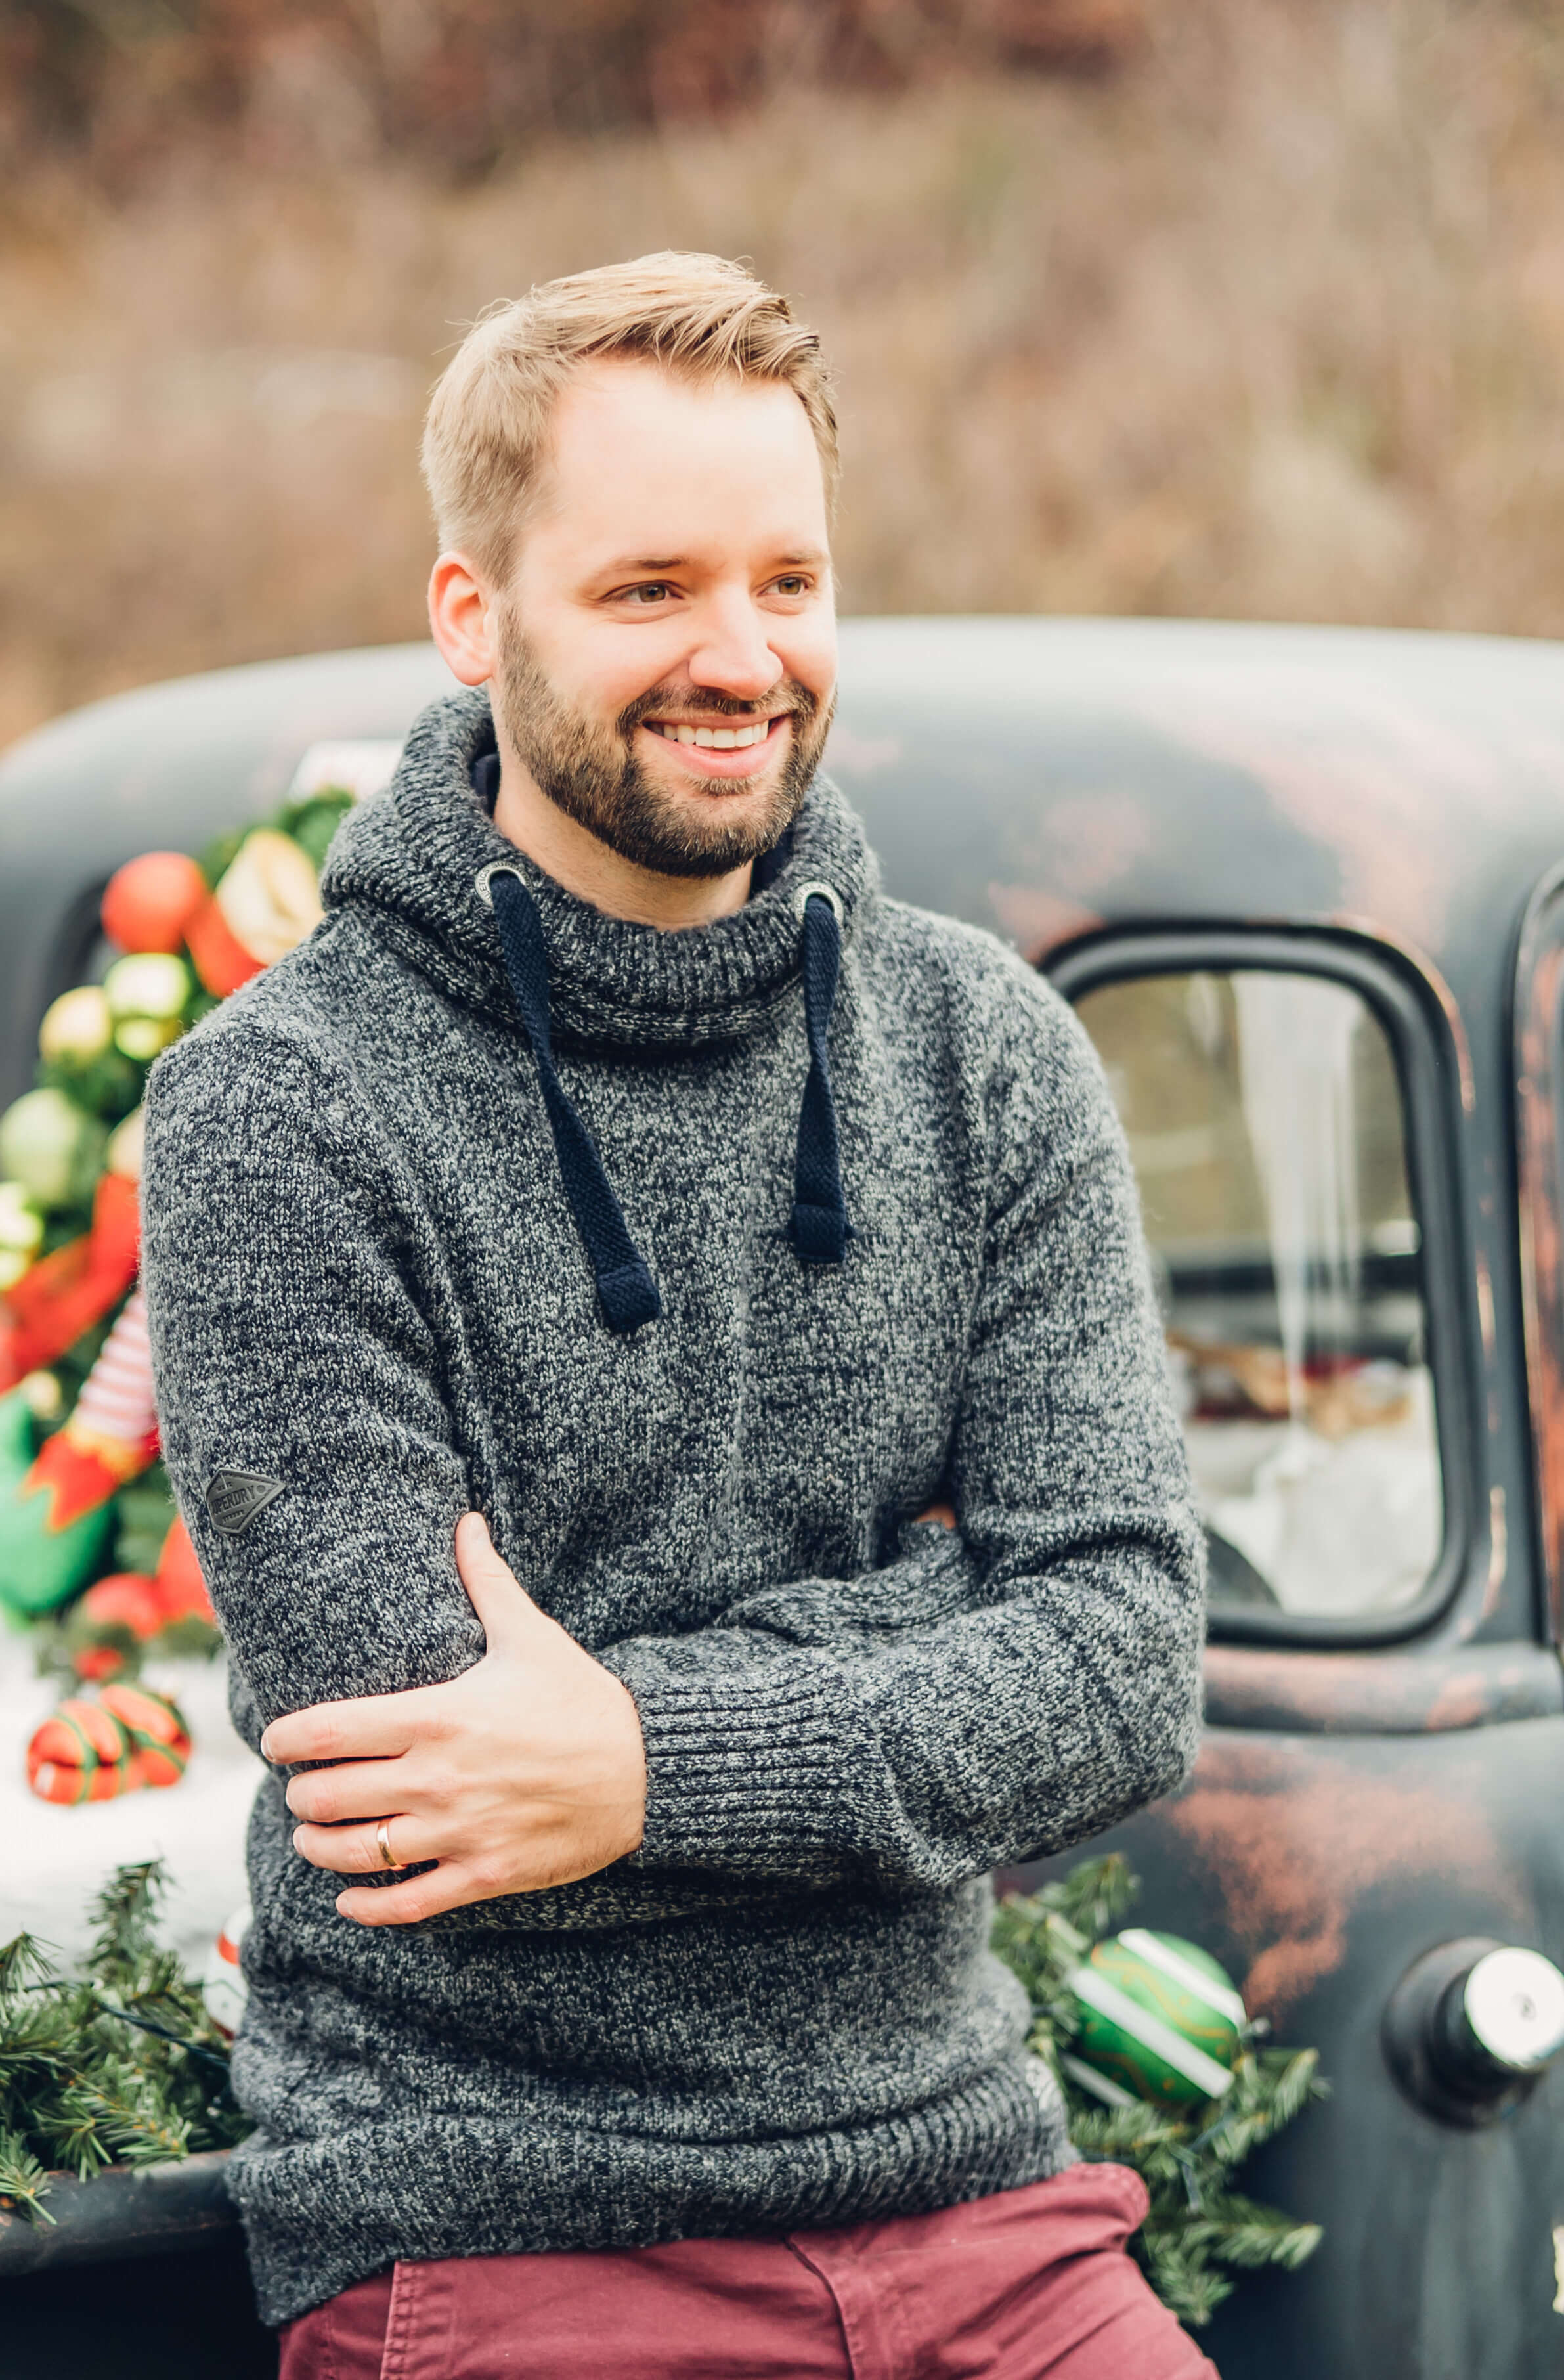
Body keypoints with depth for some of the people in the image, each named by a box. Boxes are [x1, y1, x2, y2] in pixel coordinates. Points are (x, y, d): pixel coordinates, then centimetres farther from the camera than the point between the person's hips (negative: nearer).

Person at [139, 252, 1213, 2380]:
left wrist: (666, 1765, -17)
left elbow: (1131, 1672, -3)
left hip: (968, 2197, 4)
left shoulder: (983, 1051, 6)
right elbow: (417, 1780, -14)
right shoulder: (282, 1113, -8)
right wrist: (945, 1615, -10)